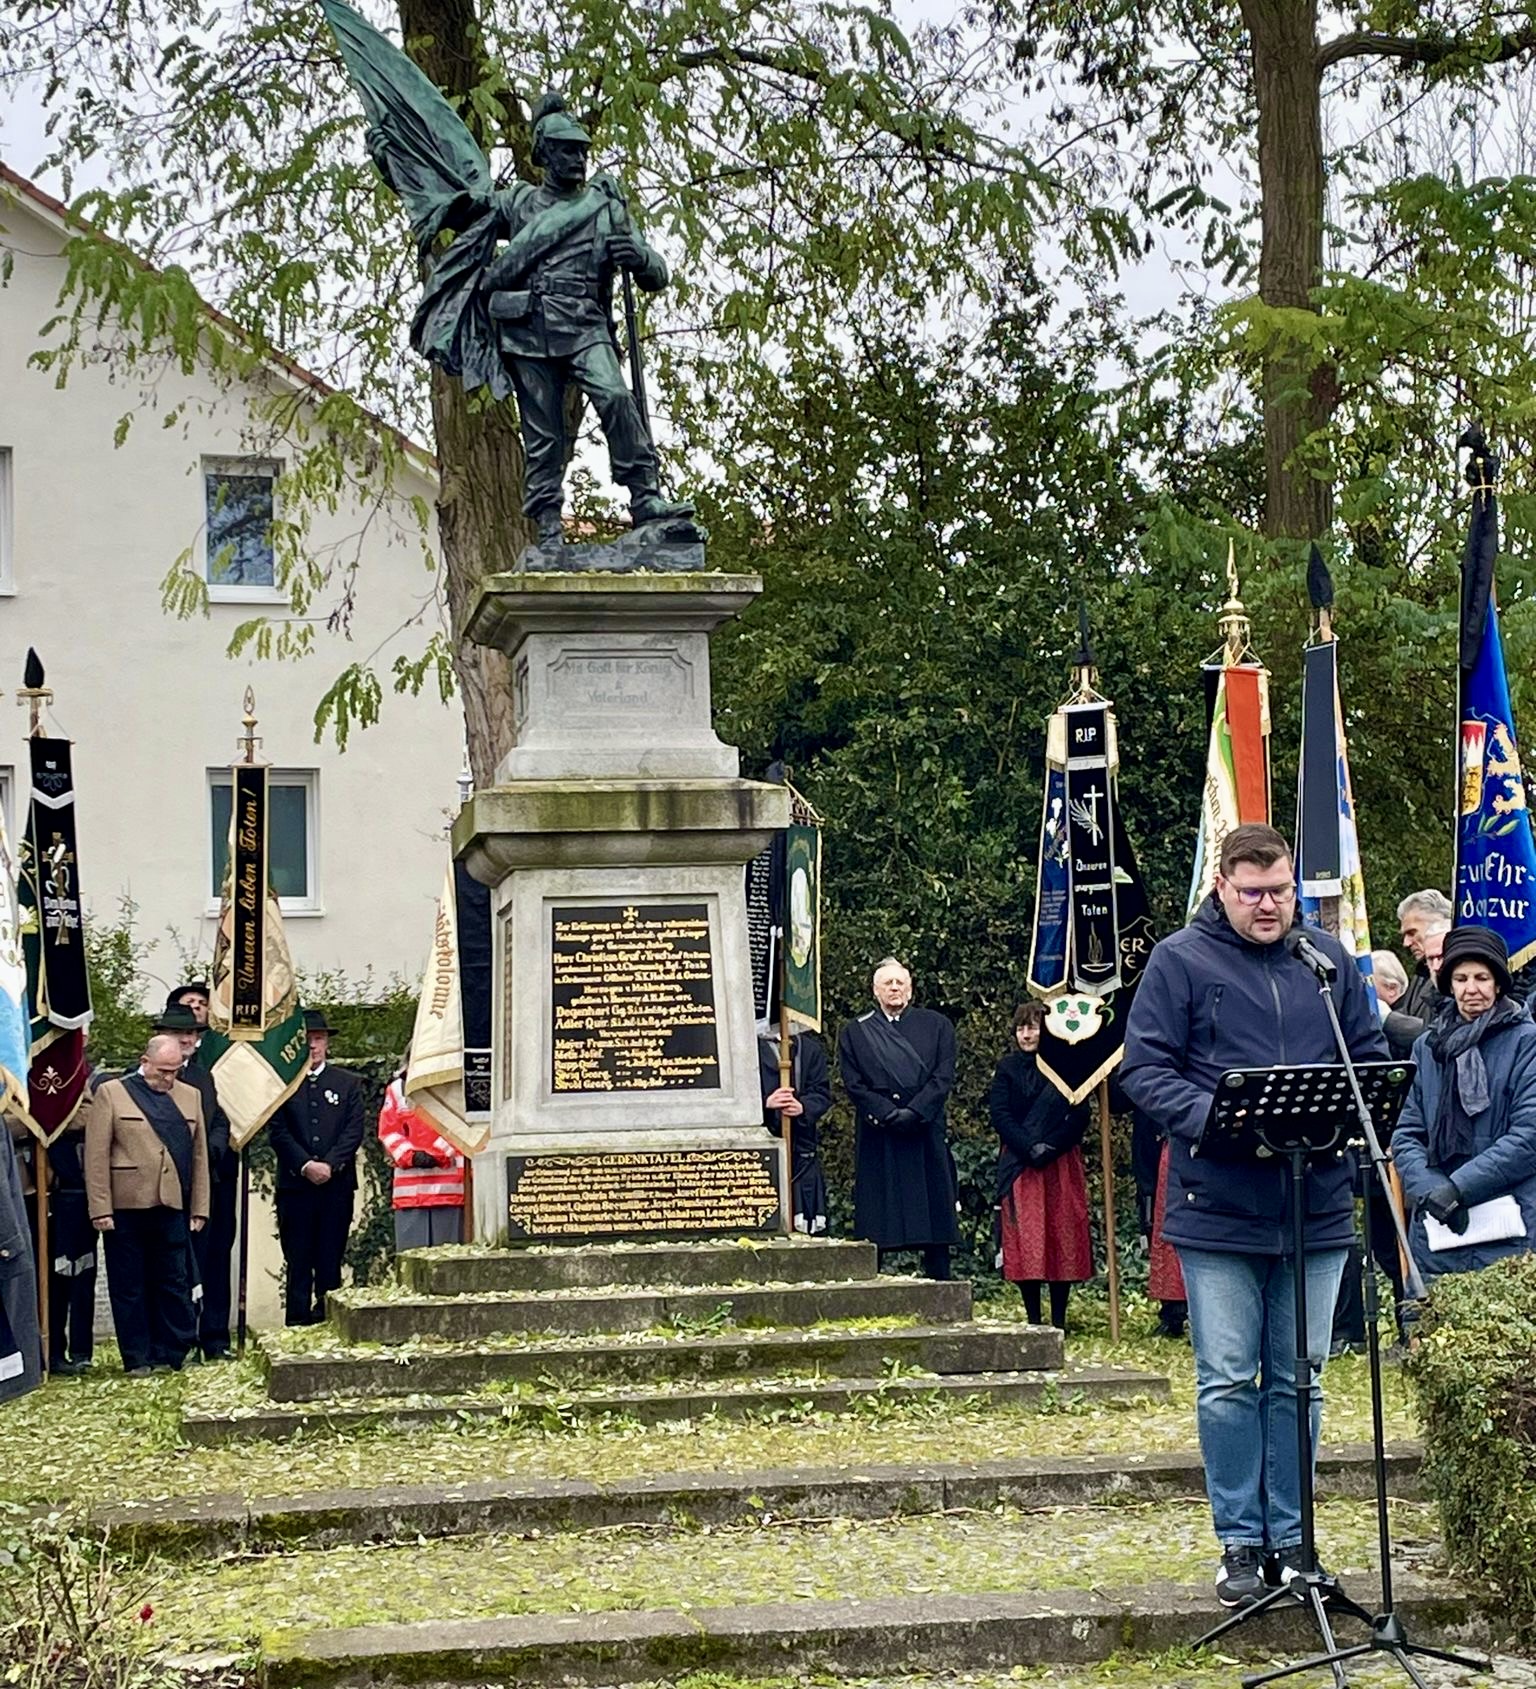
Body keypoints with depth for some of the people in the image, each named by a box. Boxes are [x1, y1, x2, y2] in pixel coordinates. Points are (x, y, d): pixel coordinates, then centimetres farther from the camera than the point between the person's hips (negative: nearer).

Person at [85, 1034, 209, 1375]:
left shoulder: (190, 1097, 13)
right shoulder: (111, 1093, 1)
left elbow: (199, 1155, 12)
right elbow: (96, 1155, -4)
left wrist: (199, 1207, 6)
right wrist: (100, 1208, -10)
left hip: (172, 1207, 3)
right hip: (126, 1207, -3)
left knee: (174, 1282, 4)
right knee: (129, 1285, 4)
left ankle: (174, 1352, 11)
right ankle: (137, 1358, 11)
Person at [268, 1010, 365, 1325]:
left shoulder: (349, 1083, 11)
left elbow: (354, 1131, 2)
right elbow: (277, 1131, -1)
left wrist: (329, 1165, -11)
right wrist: (306, 1165, -12)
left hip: (337, 1184, 1)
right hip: (294, 1184, -1)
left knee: (331, 1260, 2)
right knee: (297, 1263, 0)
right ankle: (297, 1324, 1)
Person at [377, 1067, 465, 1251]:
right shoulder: (397, 1089, 11)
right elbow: (389, 1131, 7)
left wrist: (438, 1155, -11)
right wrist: (411, 1156, -8)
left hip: (448, 1185, -2)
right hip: (411, 1187, 2)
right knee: (412, 1252, -1)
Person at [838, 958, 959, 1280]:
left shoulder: (936, 1026, 11)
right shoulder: (855, 1032, 10)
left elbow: (944, 1077, 1)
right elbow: (854, 1085, 1)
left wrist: (914, 1113, -12)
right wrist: (888, 1115, -12)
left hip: (926, 1134, 1)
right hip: (877, 1140, 0)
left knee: (934, 1214, 0)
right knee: (875, 1224, -2)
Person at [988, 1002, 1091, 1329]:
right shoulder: (1007, 1068, 8)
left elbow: (1080, 1115, -1)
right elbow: (999, 1114, -1)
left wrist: (1051, 1148, -13)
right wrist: (1029, 1149, -13)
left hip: (1061, 1164, 0)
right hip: (1020, 1165, 0)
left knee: (1063, 1235, -2)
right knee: (1024, 1238, -5)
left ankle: (1059, 1318, 2)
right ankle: (1033, 1318, -2)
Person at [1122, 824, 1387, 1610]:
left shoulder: (1330, 960, 9)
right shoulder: (1179, 962, -2)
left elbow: (1371, 1057, 14)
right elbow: (1143, 1068, -6)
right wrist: (1214, 1119, -21)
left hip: (1317, 1208, 3)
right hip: (1218, 1210, -3)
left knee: (1299, 1380, 9)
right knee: (1228, 1382, 1)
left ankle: (1289, 1537, 19)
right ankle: (1240, 1543, 10)